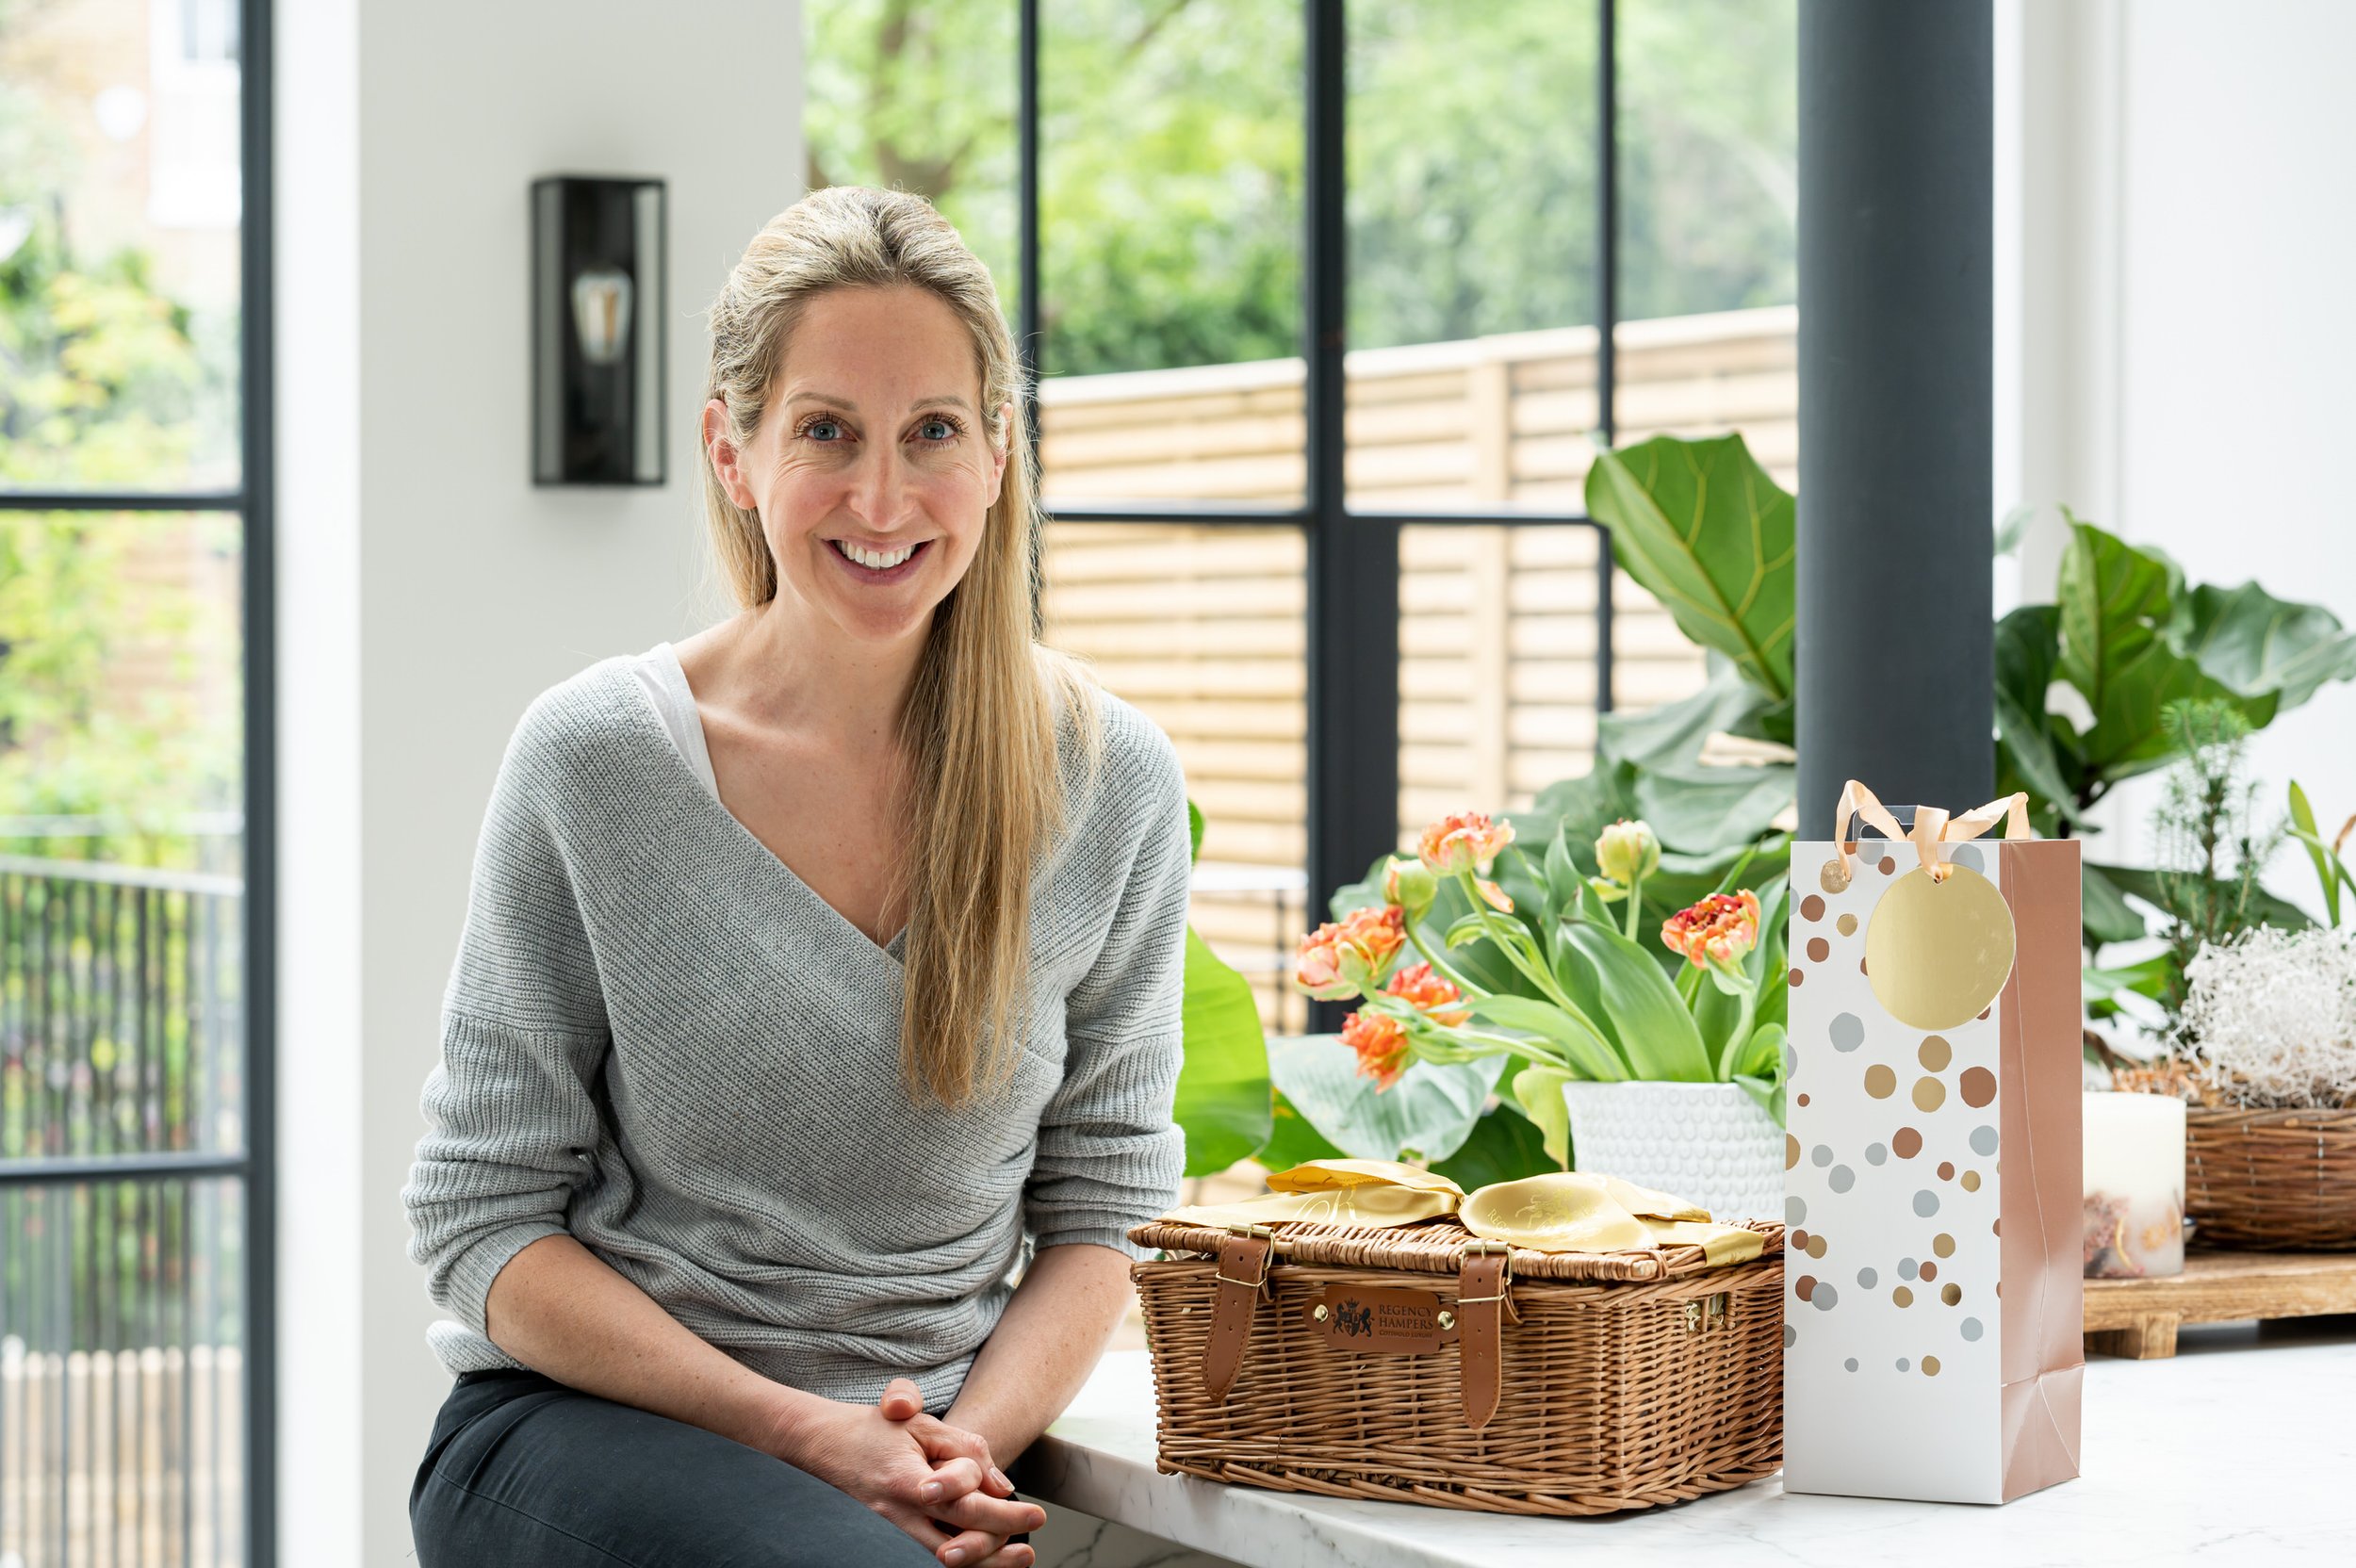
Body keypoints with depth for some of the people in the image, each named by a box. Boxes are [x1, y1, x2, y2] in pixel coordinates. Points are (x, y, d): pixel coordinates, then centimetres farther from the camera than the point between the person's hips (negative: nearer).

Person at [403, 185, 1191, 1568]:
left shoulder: (1112, 784, 2)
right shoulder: (595, 759, -4)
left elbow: (1100, 1207, 10)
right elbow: (484, 1222, -2)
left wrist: (972, 1442, -9)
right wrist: (804, 1431, -13)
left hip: (928, 1457, 3)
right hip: (584, 1422, -3)